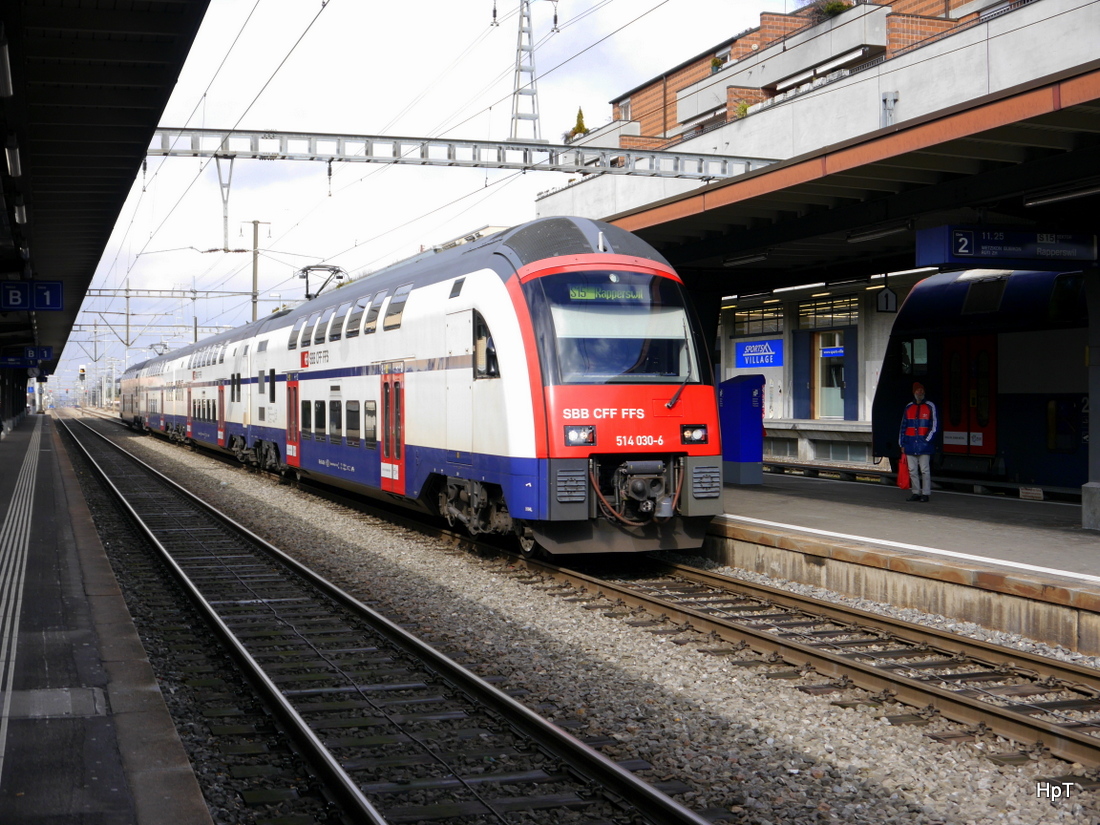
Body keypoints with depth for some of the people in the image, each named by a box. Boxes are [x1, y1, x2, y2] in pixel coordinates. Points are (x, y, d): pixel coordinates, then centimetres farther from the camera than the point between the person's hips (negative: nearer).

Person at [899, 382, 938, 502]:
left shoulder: (930, 406, 2)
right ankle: (916, 493, 13)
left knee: (924, 470, -4)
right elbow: (903, 426, 15)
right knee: (912, 470, 6)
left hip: (924, 445, -4)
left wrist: (927, 440, -7)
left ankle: (925, 493, 2)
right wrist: (902, 443, 10)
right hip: (910, 445, 4)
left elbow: (934, 425, 1)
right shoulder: (909, 407, 13)